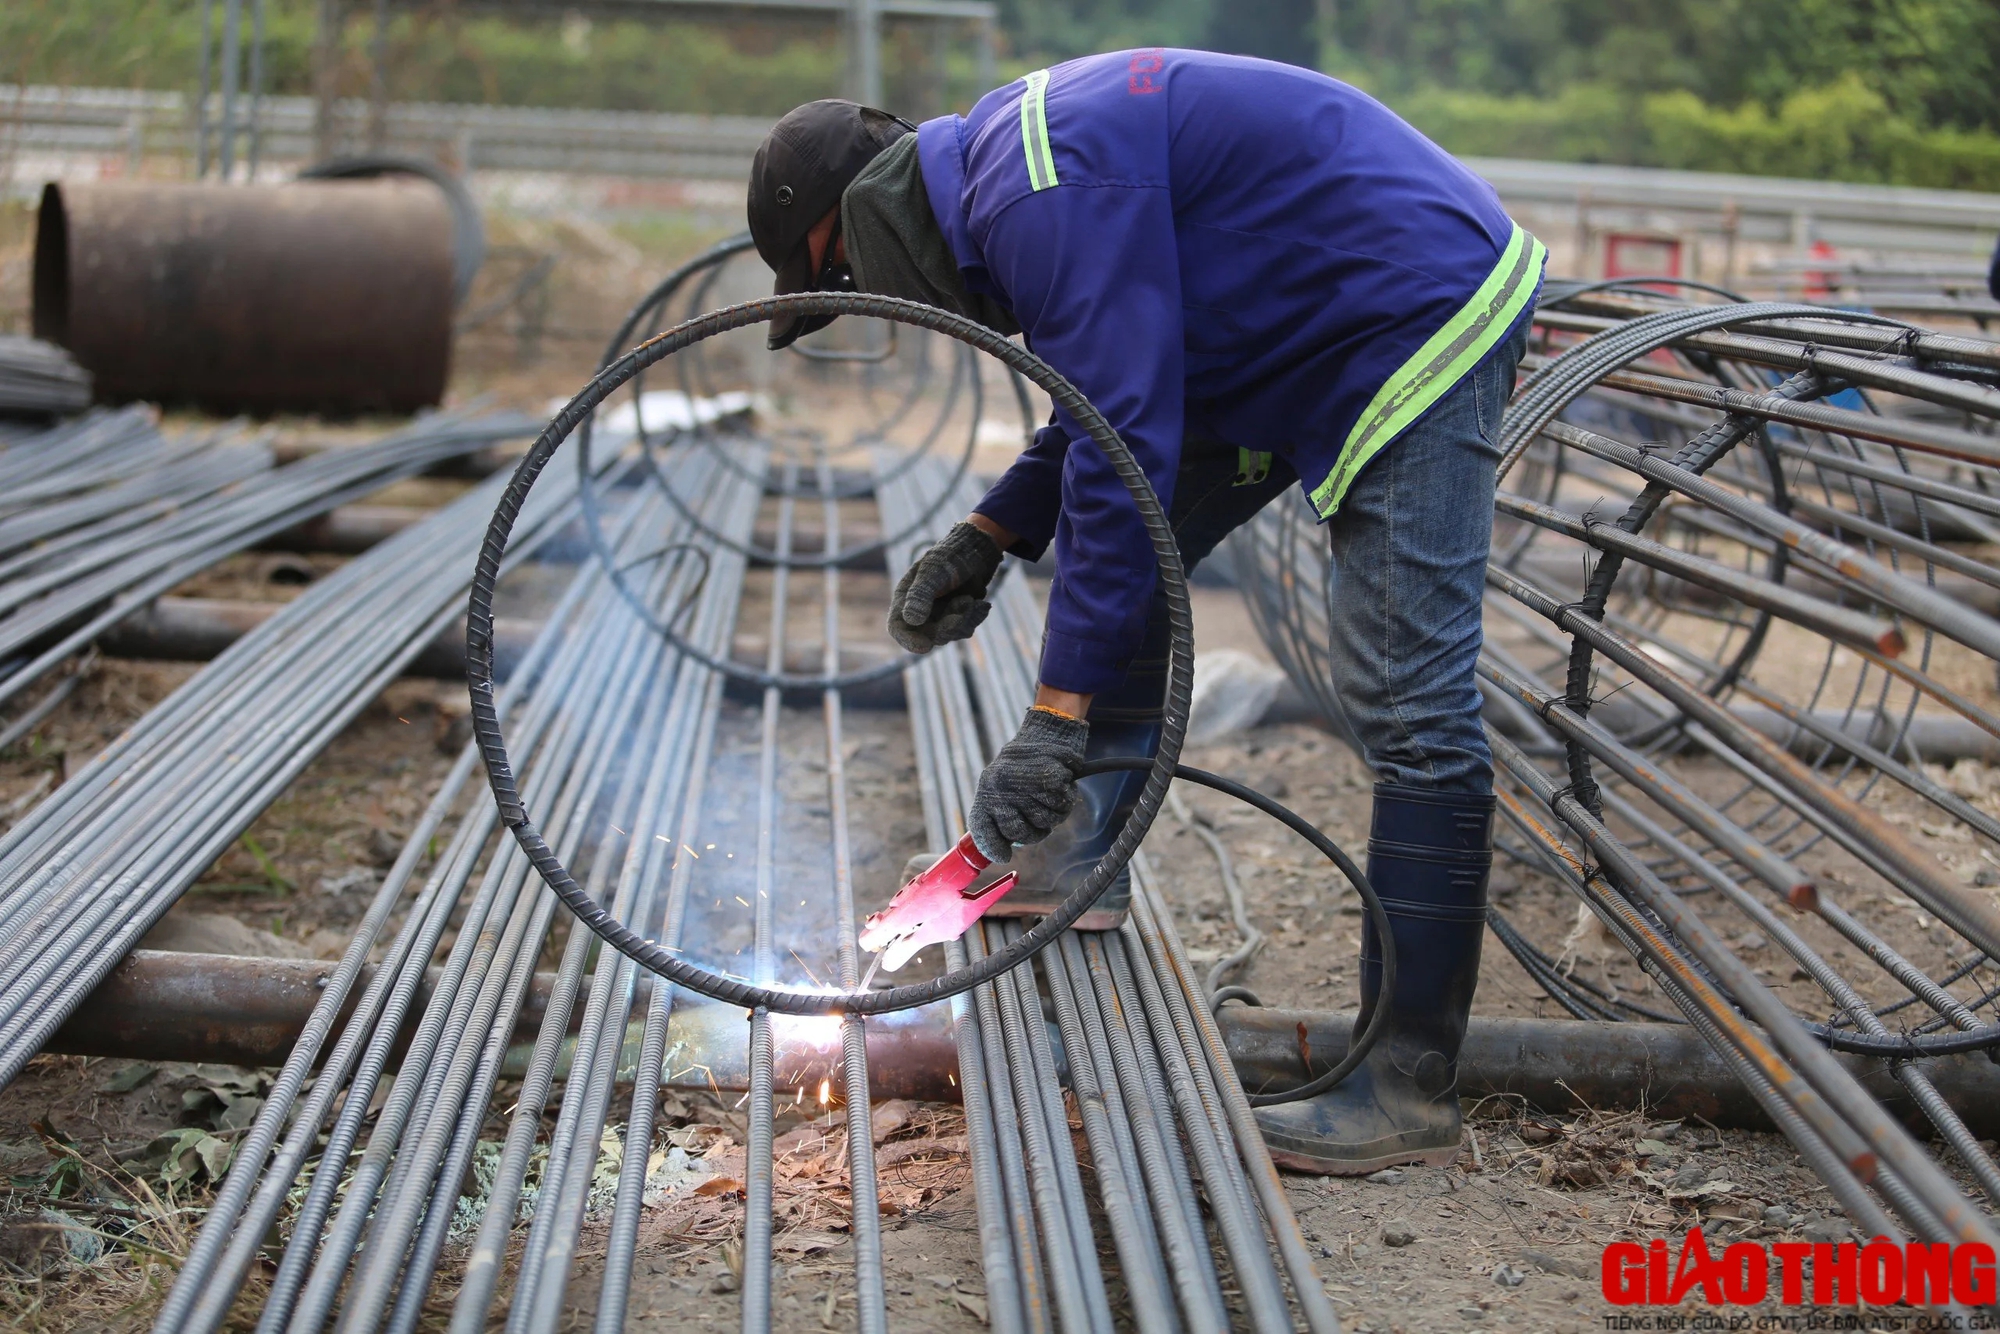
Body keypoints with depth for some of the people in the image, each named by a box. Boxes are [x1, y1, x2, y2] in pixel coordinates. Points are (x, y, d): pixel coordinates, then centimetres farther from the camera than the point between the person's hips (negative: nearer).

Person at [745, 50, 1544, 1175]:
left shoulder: (1050, 197, -23)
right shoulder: (1007, 162, 10)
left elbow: (1125, 449, -28)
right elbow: (1113, 395, 21)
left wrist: (1059, 712, -26)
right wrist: (987, 538, 9)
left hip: (1421, 329, -11)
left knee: (1409, 710, -12)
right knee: (1133, 543, 14)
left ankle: (1411, 1092, -8)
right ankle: (1081, 856, 23)